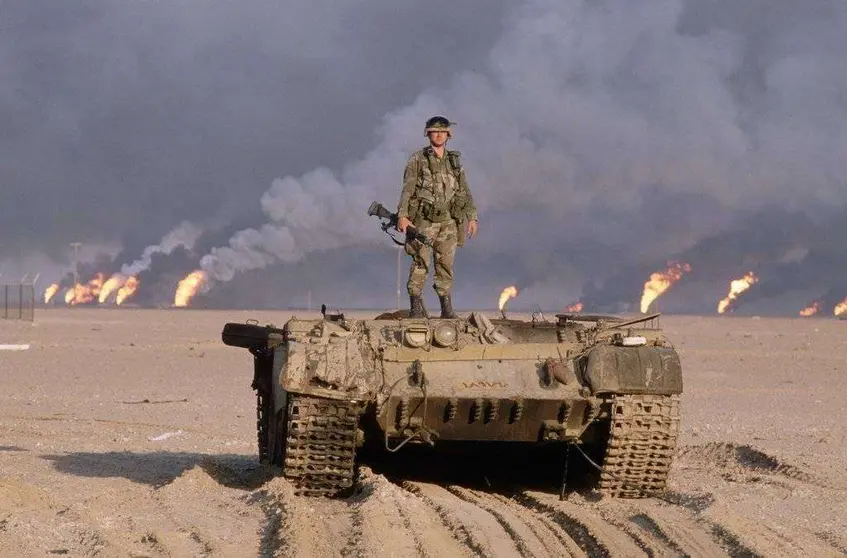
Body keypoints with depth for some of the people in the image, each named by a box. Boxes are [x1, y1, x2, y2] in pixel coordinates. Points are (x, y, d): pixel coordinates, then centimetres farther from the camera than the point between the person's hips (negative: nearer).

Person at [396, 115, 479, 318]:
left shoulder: (454, 161, 13)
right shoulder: (418, 160, 0)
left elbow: (464, 191, 16)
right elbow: (407, 189, -6)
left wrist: (472, 217, 10)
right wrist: (402, 215, -16)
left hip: (449, 221, 4)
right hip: (424, 220, -4)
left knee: (446, 263, 3)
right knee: (421, 262, -6)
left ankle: (446, 307, 7)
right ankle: (416, 305, 0)